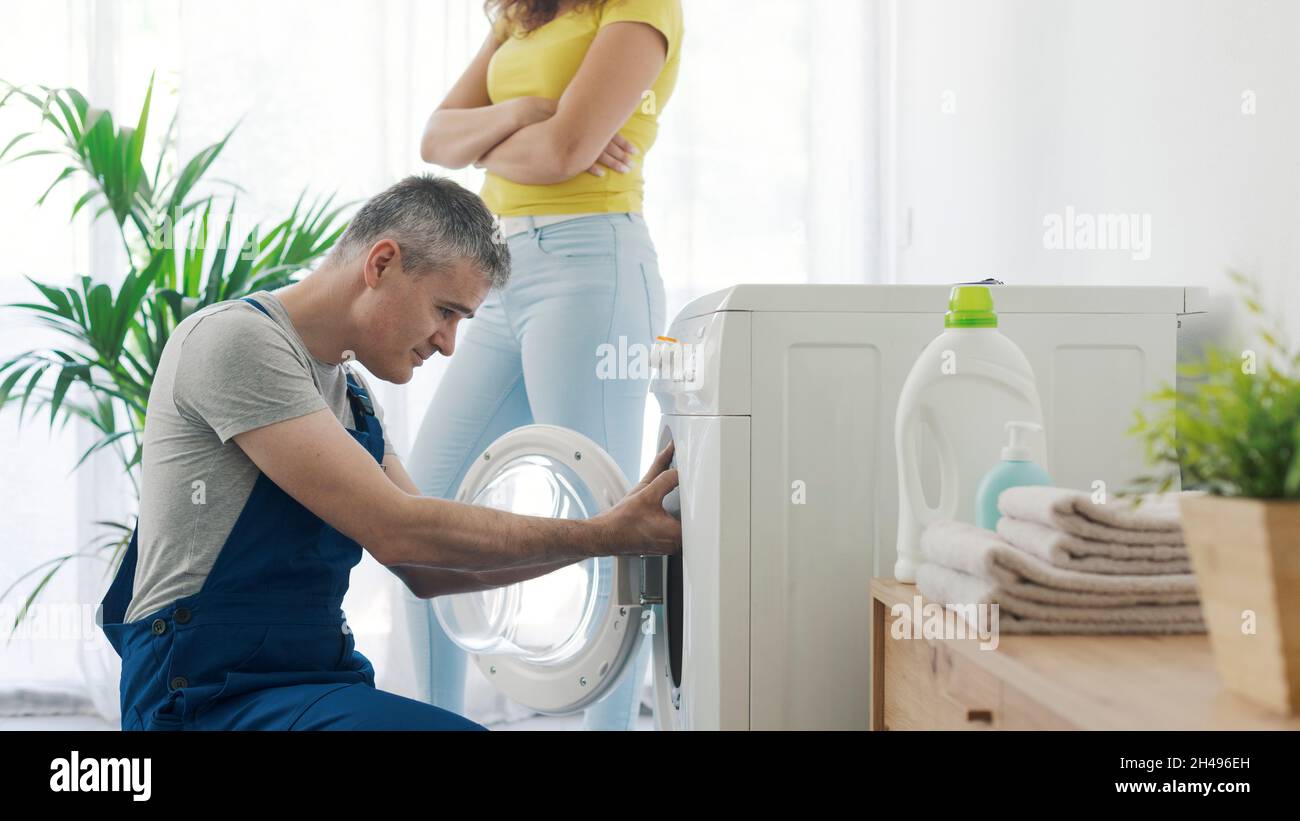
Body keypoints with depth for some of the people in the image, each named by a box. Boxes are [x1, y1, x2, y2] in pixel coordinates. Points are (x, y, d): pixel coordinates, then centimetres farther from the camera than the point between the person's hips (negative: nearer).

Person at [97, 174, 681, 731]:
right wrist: (604, 535, -12)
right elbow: (396, 532, -18)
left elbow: (430, 572, 15)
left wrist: (623, 527, 9)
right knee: (455, 730, -31)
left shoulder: (350, 394, 17)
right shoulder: (235, 339, -11)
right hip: (209, 693, -8)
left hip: (321, 682, 9)